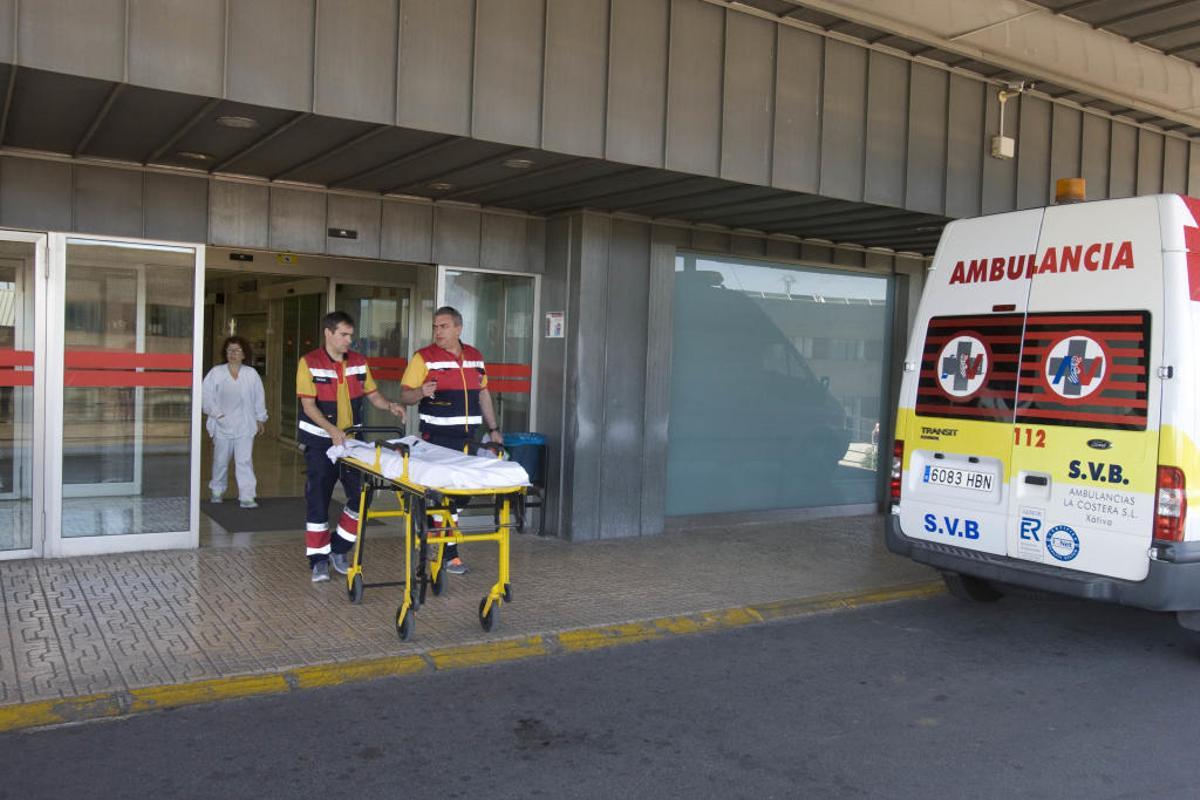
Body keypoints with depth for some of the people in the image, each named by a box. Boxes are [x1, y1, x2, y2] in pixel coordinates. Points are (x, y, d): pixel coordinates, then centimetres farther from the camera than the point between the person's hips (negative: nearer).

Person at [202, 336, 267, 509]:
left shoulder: (251, 374, 5)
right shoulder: (216, 372, 1)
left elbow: (259, 398, 10)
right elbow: (205, 394, -1)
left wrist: (260, 419, 12)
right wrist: (216, 413, -7)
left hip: (245, 426, 0)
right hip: (222, 425, 0)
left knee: (245, 461, -6)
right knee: (220, 460, 12)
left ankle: (247, 497, -6)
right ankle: (217, 491, 30)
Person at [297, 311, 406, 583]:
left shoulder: (359, 362, 5)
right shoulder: (309, 363, -9)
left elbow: (372, 394, 9)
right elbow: (308, 405, -15)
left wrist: (389, 405, -13)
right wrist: (332, 430, -28)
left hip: (351, 438, 4)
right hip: (320, 441, -4)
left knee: (360, 496, 2)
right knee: (318, 499, 0)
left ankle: (339, 549, 20)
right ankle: (319, 559, 11)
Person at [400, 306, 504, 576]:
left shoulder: (475, 356, 13)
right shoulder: (423, 357, -3)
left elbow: (483, 394, 20)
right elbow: (405, 395, -4)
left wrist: (493, 428, 17)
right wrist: (421, 392, -26)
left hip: (466, 437, 5)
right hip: (436, 437, -5)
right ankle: (449, 553, 2)